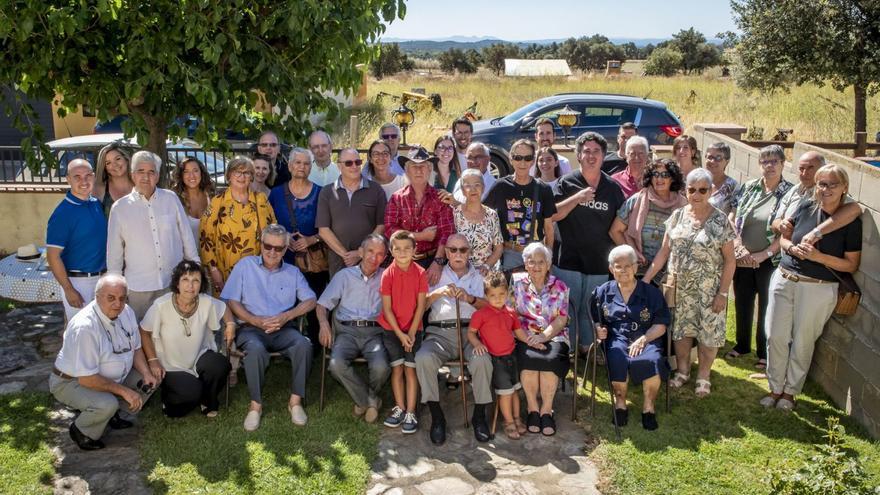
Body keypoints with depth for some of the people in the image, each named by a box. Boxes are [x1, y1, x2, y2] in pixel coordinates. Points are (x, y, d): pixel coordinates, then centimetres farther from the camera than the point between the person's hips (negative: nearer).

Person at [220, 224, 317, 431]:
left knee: (303, 344, -30)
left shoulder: (293, 272, 16)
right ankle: (255, 404, -18)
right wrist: (256, 321, -11)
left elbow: (311, 301, 7)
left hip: (284, 329, 2)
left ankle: (295, 400, -17)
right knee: (256, 350, -36)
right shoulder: (245, 265, 9)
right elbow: (231, 301, 2)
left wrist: (286, 316, -9)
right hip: (251, 328, -2)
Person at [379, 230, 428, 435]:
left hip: (413, 330, 0)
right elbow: (387, 308, -8)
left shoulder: (420, 273, -7)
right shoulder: (387, 274, -9)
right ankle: (400, 408, 17)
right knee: (397, 369, 5)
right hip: (391, 329, 0)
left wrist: (411, 333, -10)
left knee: (410, 370, 0)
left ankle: (410, 413, 5)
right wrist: (400, 334, -12)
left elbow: (420, 306, -6)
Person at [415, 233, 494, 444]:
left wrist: (470, 298, -10)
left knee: (482, 360, -32)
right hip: (440, 332, 0)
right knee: (423, 359, -31)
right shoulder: (436, 275, 21)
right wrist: (438, 292, -8)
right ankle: (436, 417, -17)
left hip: (470, 331, 0)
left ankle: (479, 415, -14)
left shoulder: (478, 276, 22)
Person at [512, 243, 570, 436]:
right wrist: (527, 338, -14)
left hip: (553, 337, 1)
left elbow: (561, 319, 2)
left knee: (551, 358, -31)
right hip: (524, 337, 0)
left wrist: (543, 336, -15)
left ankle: (546, 409, -17)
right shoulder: (517, 282, 8)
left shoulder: (559, 286, 10)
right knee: (528, 357, -32)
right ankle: (532, 407, -16)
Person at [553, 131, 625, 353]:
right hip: (569, 260, -2)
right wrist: (577, 198, -19)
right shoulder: (567, 183, 1)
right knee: (567, 308, 2)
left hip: (599, 263, 2)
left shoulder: (613, 188, 8)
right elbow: (552, 215, -9)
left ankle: (588, 348, 23)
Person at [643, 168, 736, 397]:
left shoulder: (721, 221, -8)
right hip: (679, 287, 3)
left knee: (708, 333, 6)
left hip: (708, 290, -3)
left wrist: (723, 293, -11)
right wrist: (646, 279, -1)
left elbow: (729, 260, -7)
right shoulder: (678, 216, 1)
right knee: (681, 330, 12)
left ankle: (703, 377, 25)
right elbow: (664, 251, 4)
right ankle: (682, 371, 32)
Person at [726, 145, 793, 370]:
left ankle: (764, 353, 24)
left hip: (769, 262, -3)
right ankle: (742, 345, 35)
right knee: (742, 303, 16)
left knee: (767, 308, 8)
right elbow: (732, 220, 1)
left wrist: (763, 254, -15)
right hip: (742, 260, 3)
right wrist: (740, 248, -9)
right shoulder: (747, 188, 2)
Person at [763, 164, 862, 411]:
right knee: (775, 337, 6)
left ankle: (790, 391, 27)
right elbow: (784, 238, 10)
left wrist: (818, 256, -20)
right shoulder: (806, 207, 1)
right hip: (784, 279, 3)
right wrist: (793, 248, -12)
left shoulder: (851, 221, -7)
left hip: (818, 289, -3)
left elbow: (851, 265, -7)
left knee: (802, 343, 8)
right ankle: (775, 388, 23)